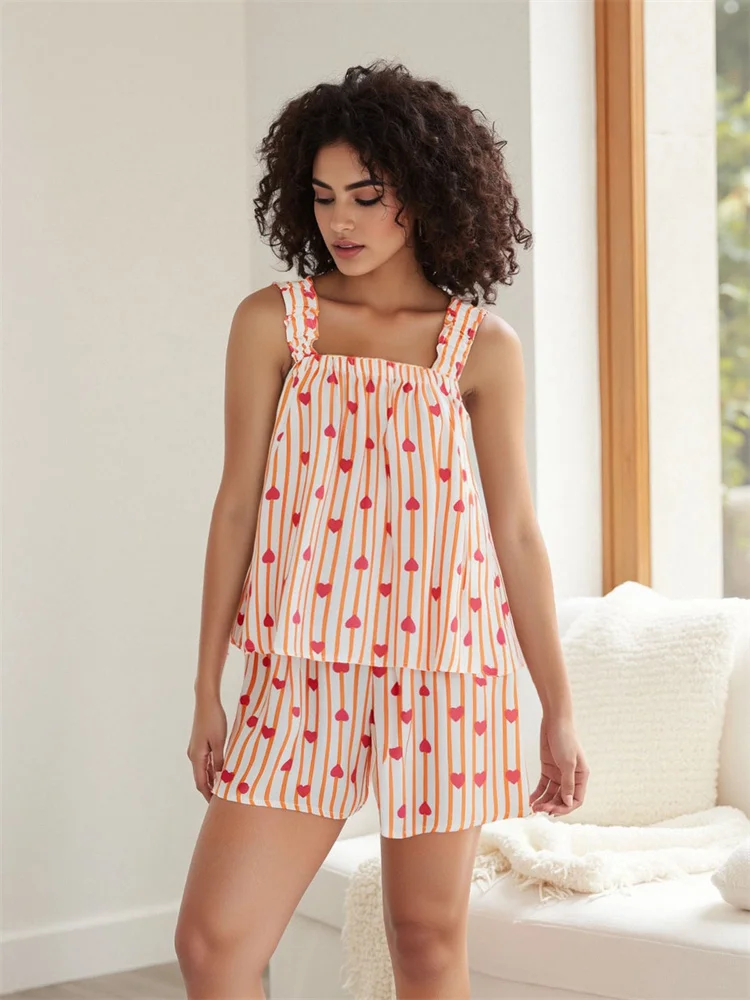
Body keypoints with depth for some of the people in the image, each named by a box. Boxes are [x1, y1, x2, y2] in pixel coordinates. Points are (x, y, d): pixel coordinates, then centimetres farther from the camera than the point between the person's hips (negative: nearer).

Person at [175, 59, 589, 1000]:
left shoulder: (483, 348, 2)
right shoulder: (272, 321, 3)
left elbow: (516, 532, 6)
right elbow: (237, 505, 4)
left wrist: (558, 708, 6)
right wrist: (207, 690, 3)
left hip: (443, 668, 0)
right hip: (304, 669, 0)